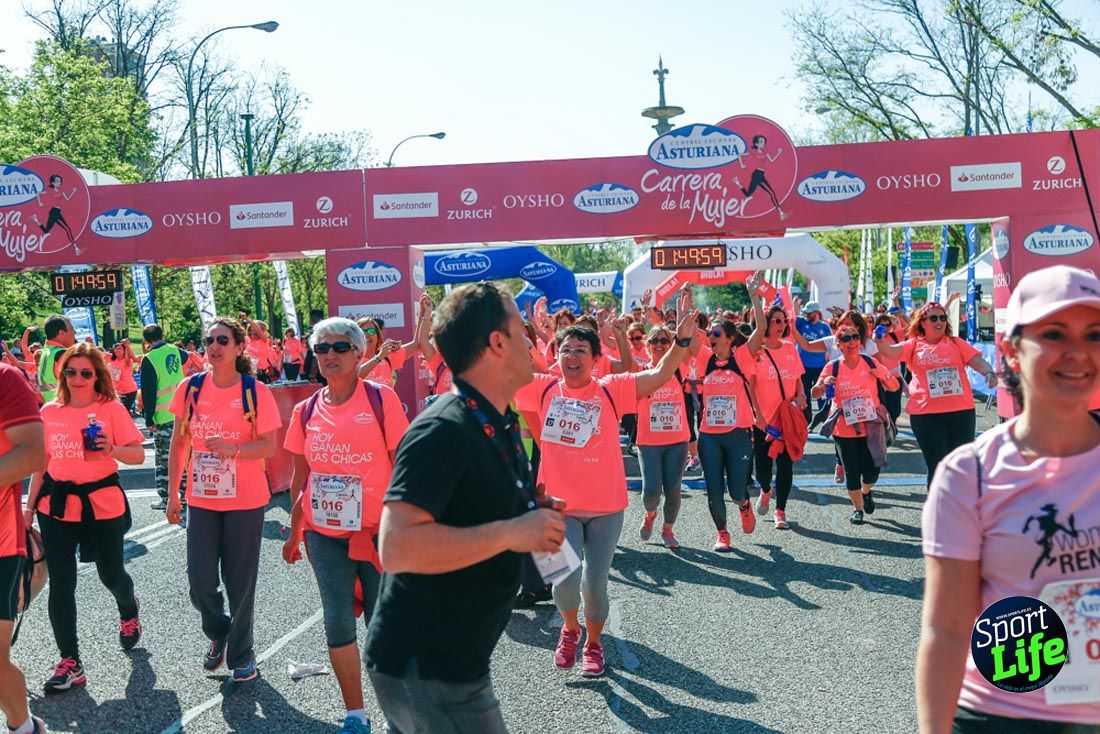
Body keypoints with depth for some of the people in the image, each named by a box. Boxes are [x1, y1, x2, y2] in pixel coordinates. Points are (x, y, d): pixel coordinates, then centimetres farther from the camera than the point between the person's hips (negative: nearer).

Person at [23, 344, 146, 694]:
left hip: (103, 503, -3)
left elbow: (138, 456, -8)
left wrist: (112, 449, -27)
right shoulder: (50, 411, 4)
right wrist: (30, 505, 11)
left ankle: (129, 611, 46)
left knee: (111, 574, 9)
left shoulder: (111, 408, -6)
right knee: (60, 583, -1)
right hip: (56, 504, 3)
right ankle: (70, 662, 8)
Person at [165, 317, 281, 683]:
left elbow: (269, 447, -9)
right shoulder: (190, 388, 0)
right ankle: (219, 635, 33)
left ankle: (241, 653, 26)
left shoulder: (255, 391, -8)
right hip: (201, 499, 3)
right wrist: (173, 494, 6)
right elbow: (178, 443, 7)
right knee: (200, 583, 2)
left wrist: (234, 448, -28)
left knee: (240, 583, 5)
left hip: (245, 501, -2)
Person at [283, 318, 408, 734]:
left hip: (378, 530, -3)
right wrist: (294, 532, 16)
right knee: (338, 622, 4)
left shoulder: (381, 399, -6)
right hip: (325, 533, 3)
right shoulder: (306, 411, 5)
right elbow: (300, 476, 13)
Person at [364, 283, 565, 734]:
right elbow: (397, 548, -31)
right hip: (424, 669, -9)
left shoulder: (500, 426, 10)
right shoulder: (443, 430, -22)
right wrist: (511, 533, -27)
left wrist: (534, 514, 5)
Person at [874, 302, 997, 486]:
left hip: (961, 410, 1)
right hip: (926, 413, -1)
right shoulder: (914, 345, 6)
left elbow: (977, 361, 0)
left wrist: (989, 373, -22)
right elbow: (890, 351, -8)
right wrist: (880, 341, -30)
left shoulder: (956, 343, 8)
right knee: (937, 467, 4)